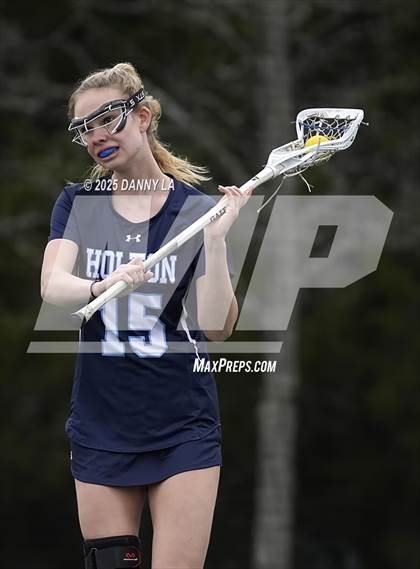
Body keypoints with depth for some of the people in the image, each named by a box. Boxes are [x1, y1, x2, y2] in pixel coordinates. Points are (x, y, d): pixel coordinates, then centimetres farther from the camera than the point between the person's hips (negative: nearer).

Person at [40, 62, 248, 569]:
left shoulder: (196, 209, -1)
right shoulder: (77, 204, 5)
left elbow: (217, 327, -9)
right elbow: (52, 286, -14)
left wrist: (215, 238, -21)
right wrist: (103, 285, -35)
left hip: (184, 431, -2)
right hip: (101, 428, 2)